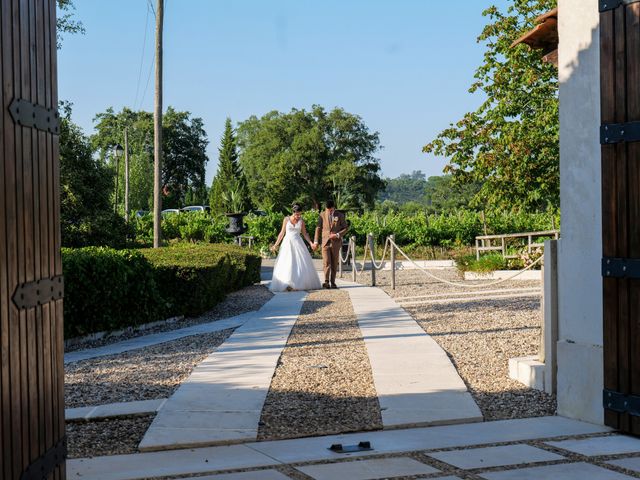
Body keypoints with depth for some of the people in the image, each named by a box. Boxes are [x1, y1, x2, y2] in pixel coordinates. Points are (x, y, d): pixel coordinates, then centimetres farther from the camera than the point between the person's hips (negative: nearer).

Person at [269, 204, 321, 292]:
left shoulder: (301, 221, 4)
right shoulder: (286, 219, 0)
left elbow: (305, 234, 9)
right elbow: (282, 232, 6)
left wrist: (311, 243, -2)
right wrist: (276, 244, 5)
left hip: (298, 243, 1)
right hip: (288, 243, -1)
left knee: (302, 263, -4)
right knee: (287, 264, -6)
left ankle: (302, 284, 2)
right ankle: (288, 285, -6)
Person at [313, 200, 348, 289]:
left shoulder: (340, 215, 0)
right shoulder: (322, 215, 2)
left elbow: (346, 228, 4)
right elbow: (318, 228, 6)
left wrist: (337, 235, -12)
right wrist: (316, 241, 0)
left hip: (336, 242, 1)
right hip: (325, 242, 0)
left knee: (334, 264, 4)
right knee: (326, 262, -13)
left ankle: (333, 282, 11)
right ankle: (326, 282, -18)